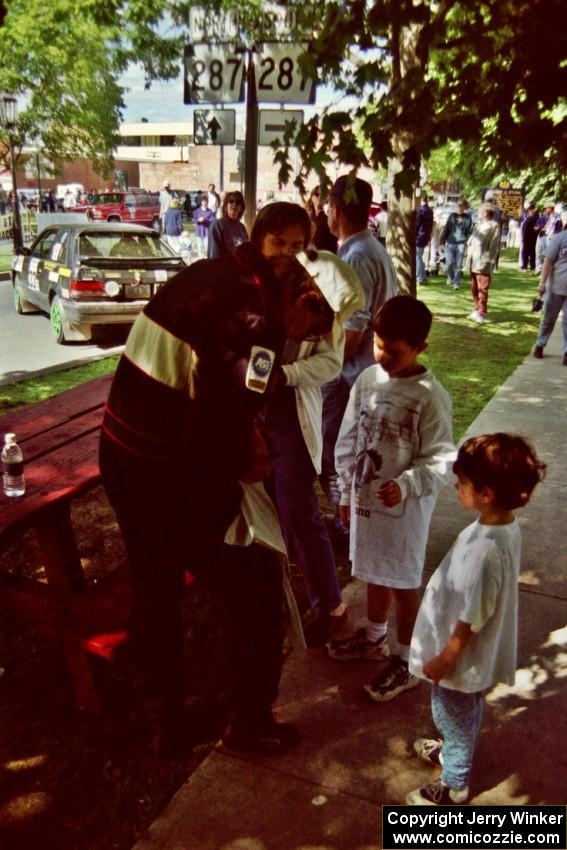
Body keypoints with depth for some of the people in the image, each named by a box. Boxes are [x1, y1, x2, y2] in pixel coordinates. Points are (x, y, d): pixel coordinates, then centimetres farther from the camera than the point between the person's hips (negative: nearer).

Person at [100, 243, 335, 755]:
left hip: (121, 457, 9)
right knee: (258, 592, 11)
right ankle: (251, 724, 31)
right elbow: (219, 430, -26)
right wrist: (245, 464, -5)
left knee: (154, 591, 25)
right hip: (173, 480, -9)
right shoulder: (257, 318, -21)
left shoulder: (210, 274, 7)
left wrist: (244, 434, 9)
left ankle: (167, 716, 46)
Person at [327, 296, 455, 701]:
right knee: (375, 572, 24)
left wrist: (406, 485, -32)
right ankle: (375, 637, 46)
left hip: (405, 506, -6)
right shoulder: (367, 380, -2)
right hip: (366, 498, 6)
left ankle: (407, 662, 30)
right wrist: (347, 491, 9)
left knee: (404, 582, 10)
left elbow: (441, 460, -17)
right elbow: (349, 440, 6)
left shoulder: (431, 397, -19)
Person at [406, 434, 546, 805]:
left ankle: (454, 786, 43)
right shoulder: (505, 523, -12)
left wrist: (443, 660, -12)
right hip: (478, 653, 8)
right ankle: (454, 751, 57)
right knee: (467, 713, 31)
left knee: (454, 717, 18)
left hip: (462, 660, -8)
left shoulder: (484, 553, -40)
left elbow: (469, 622, -28)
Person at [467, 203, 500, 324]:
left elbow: (493, 246, -13)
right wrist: (469, 258, 12)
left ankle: (482, 313, -1)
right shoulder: (478, 225, 16)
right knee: (474, 288, 14)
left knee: (482, 289, -6)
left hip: (483, 264, -8)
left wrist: (487, 261, -18)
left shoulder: (493, 226, -8)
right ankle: (477, 309, 26)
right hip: (474, 262, 8)